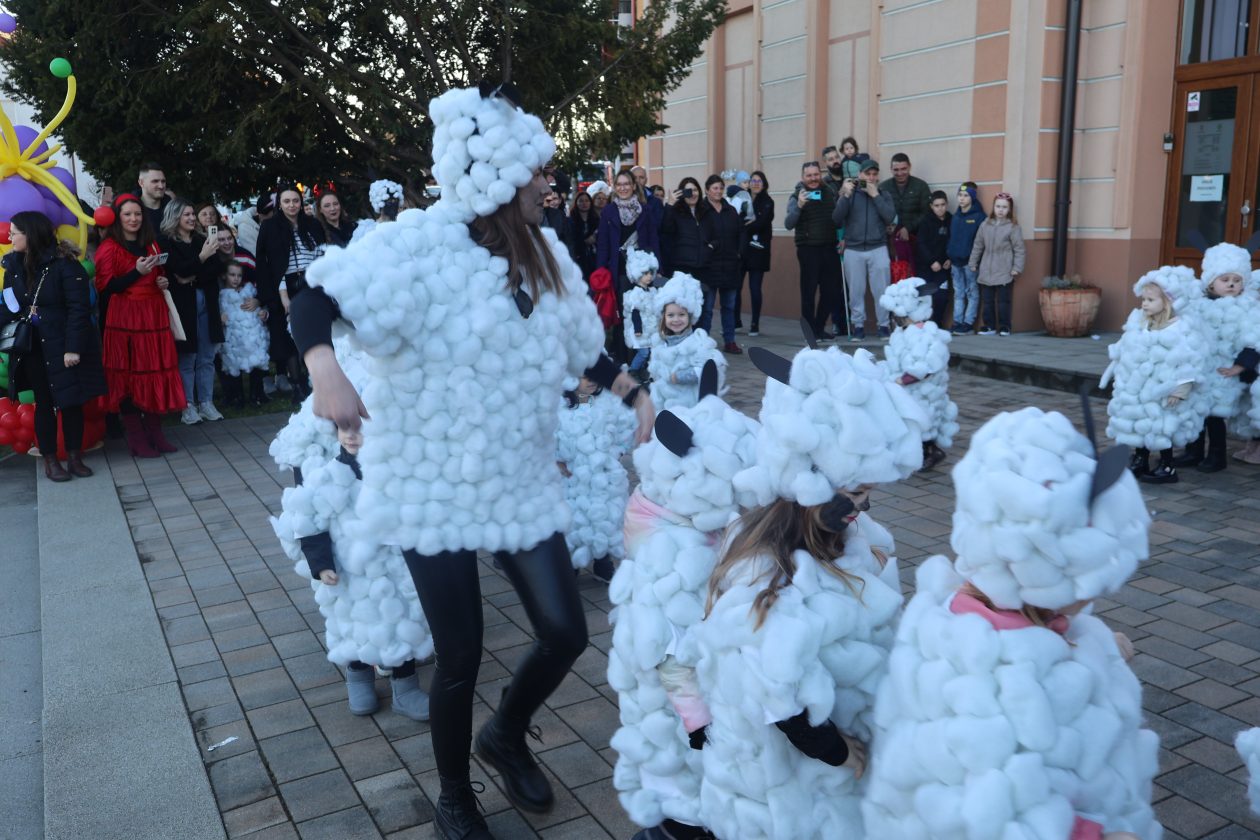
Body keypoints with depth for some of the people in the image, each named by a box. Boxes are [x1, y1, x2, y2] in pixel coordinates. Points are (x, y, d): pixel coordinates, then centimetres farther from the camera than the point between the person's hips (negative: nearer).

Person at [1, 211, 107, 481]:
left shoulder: (65, 264, -14)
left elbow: (79, 308, -16)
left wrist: (74, 347, -20)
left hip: (63, 346, -4)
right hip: (32, 347, 4)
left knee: (71, 401, 6)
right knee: (44, 402, 10)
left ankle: (74, 457, 19)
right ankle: (50, 460, 18)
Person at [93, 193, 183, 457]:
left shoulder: (151, 245, 17)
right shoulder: (109, 247, -3)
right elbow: (105, 287, -10)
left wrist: (164, 283, 7)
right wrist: (137, 272, -18)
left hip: (154, 316, 6)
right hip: (125, 318, -6)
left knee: (157, 373, 4)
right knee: (130, 375, -3)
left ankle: (155, 433, 13)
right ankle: (136, 439, 3)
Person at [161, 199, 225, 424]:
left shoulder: (201, 240, 14)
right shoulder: (167, 243, 0)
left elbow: (216, 268, 5)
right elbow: (179, 270, -13)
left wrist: (193, 278, -8)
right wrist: (202, 257, -21)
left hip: (206, 304, 4)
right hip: (183, 305, -4)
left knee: (206, 357, 6)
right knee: (186, 358, -2)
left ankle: (206, 403, 14)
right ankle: (187, 406, 5)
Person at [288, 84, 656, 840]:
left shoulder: (546, 254, 5)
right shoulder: (424, 244, -16)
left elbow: (583, 345, 16)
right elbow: (315, 301, -20)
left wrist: (637, 394, 7)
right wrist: (327, 371, -38)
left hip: (521, 480, 6)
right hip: (435, 483, -5)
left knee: (566, 633, 2)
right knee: (461, 657, 4)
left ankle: (506, 736, 35)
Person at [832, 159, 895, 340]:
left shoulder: (884, 194, 9)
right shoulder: (849, 192, 7)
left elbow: (889, 217, -7)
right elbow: (836, 219, -4)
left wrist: (875, 195, -8)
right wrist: (846, 195, -12)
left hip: (878, 249, 0)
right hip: (853, 250, 0)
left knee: (881, 290, 1)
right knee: (856, 291, 3)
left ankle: (883, 325, 11)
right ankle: (858, 326, 13)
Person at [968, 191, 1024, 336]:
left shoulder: (1013, 227, -4)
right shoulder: (985, 225, 6)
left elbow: (1019, 249, -5)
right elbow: (977, 246, 12)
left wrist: (1017, 267, -10)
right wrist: (973, 263, 11)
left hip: (1004, 273, -4)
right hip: (986, 271, 4)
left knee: (1003, 301, 0)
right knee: (987, 300, 7)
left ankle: (1004, 326, 10)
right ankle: (989, 326, 16)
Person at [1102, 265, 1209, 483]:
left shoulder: (1182, 330, -16)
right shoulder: (1138, 323, 5)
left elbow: (1189, 363, -17)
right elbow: (1124, 353, 14)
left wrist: (1180, 389, -20)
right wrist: (1115, 373, 17)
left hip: (1162, 393, -7)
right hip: (1136, 390, 7)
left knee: (1161, 429, 0)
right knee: (1139, 425, 13)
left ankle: (1167, 467, 13)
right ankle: (1140, 461, 27)